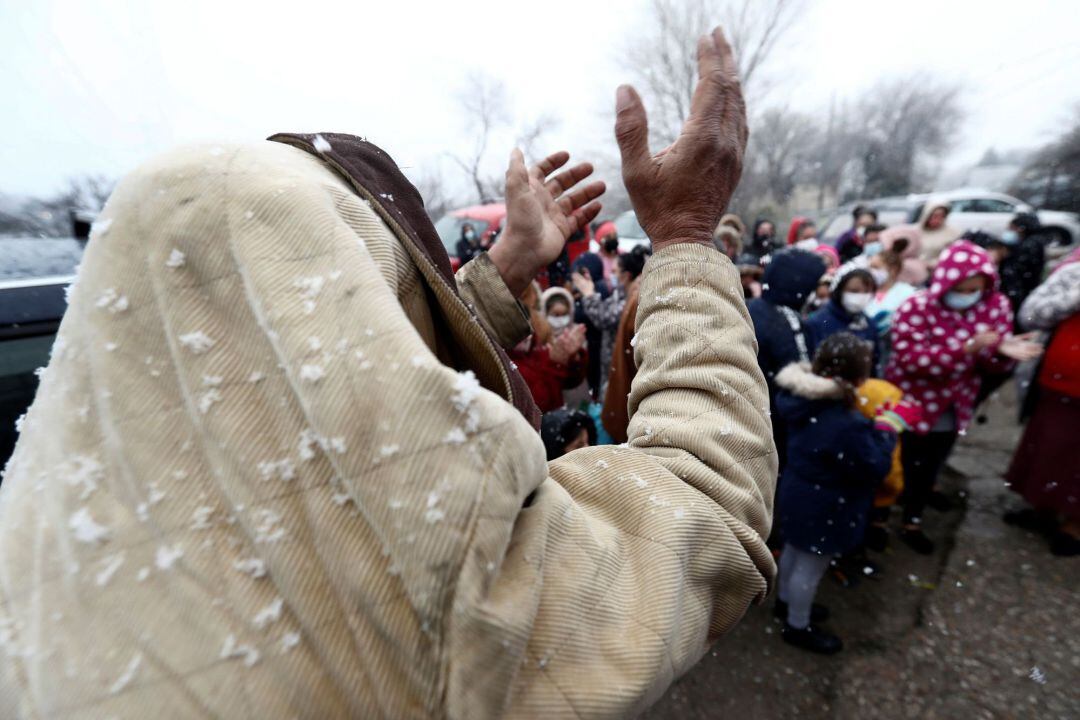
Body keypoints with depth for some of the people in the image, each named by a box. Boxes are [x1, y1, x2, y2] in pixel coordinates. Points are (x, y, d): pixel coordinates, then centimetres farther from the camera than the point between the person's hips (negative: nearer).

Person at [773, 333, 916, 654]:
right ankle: (798, 627, 37)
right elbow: (876, 467, -21)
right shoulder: (846, 426, -35)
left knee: (794, 550, 28)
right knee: (810, 567, 14)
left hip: (798, 495, 8)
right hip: (823, 509, -8)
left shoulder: (804, 400, -13)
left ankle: (786, 602, 52)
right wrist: (889, 425, -12)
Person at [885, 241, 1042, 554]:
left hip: (952, 408, 5)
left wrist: (1004, 351, -25)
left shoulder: (997, 307, -7)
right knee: (897, 468, 10)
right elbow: (913, 359, -29)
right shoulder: (915, 308, -23)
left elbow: (991, 364, -3)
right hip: (909, 404, -5)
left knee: (929, 469, 22)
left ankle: (911, 523, 46)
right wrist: (967, 347, -38)